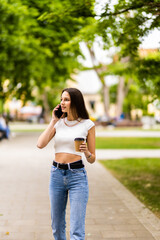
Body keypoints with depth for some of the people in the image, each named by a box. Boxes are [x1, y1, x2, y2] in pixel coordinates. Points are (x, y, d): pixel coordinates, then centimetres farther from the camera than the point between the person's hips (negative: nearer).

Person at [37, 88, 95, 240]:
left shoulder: (87, 125, 0)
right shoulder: (58, 123, 9)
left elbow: (92, 159, 3)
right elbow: (40, 144, -7)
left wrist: (86, 152, -19)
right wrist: (53, 121, -3)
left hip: (77, 175, -4)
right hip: (56, 175, 4)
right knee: (57, 227, 14)